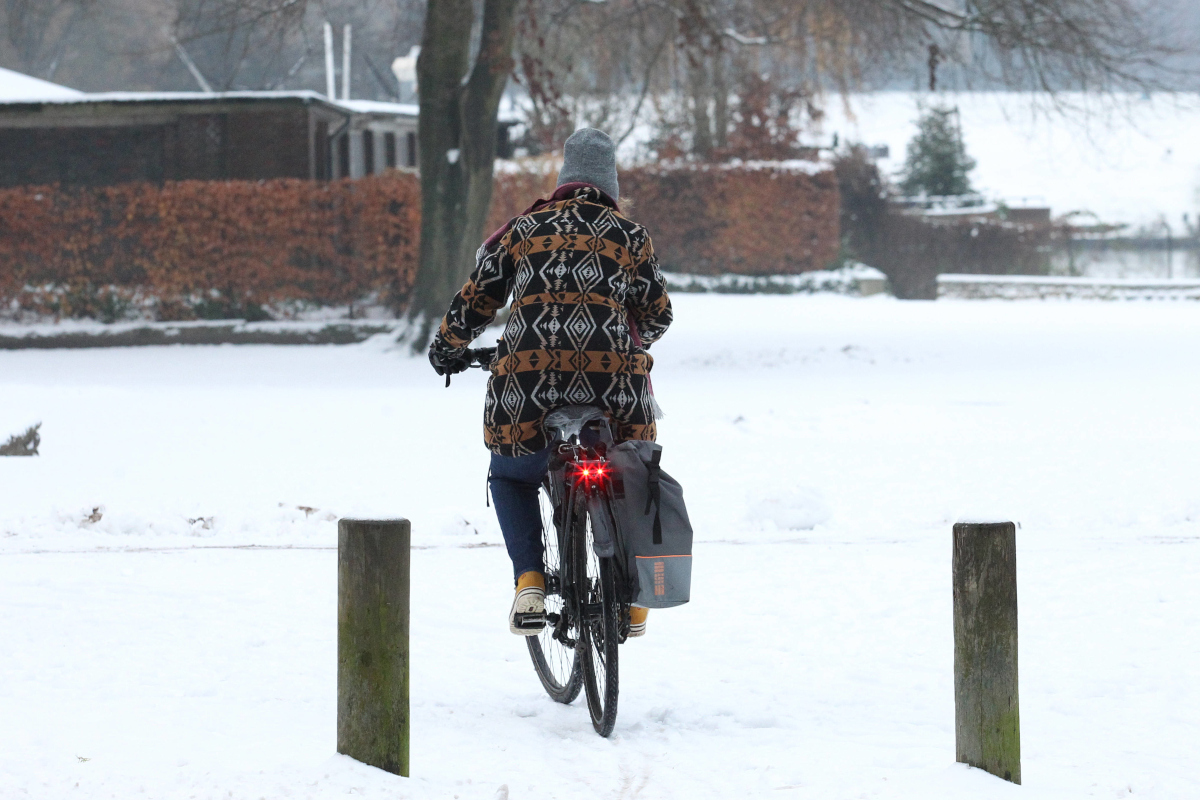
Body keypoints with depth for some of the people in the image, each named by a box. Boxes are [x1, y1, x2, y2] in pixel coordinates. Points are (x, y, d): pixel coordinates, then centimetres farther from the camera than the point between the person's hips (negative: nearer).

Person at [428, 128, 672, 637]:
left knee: (510, 477, 25)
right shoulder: (630, 236, 13)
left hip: (528, 383, 0)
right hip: (615, 380, 0)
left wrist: (447, 348, 36)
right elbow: (658, 314, 19)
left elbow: (475, 301, 17)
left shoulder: (521, 231, 14)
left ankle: (529, 581, 3)